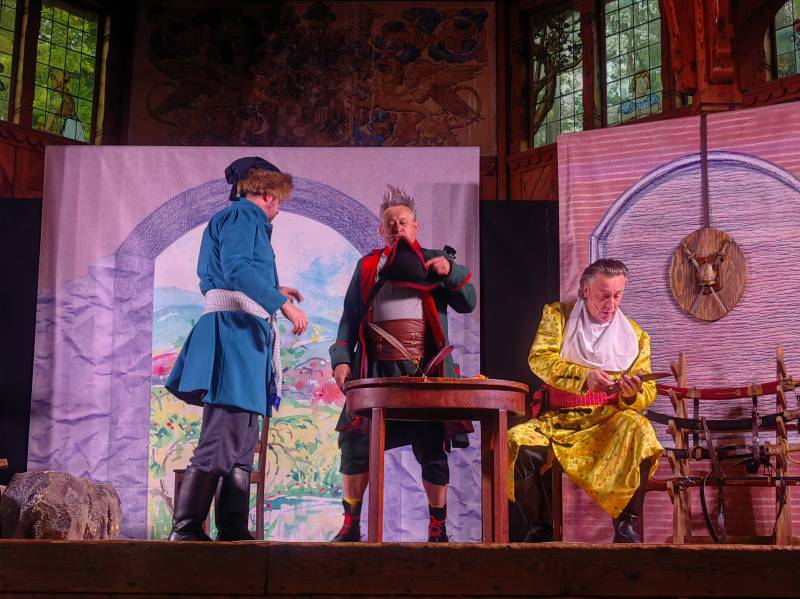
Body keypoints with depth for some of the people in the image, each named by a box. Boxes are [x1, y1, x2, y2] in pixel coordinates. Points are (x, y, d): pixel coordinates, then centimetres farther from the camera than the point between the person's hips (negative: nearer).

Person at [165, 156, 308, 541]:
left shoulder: (247, 220, 26)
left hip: (245, 335, 11)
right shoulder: (242, 215, -3)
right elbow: (236, 270, -19)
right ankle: (186, 531, -12)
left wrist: (273, 293, 41)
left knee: (242, 441, 9)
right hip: (234, 331, -11)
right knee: (222, 439, -14)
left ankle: (232, 531, 11)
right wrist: (282, 303, -22)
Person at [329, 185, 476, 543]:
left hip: (424, 370, -1)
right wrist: (341, 359, 0)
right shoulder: (368, 266, 17)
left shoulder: (434, 262, 13)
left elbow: (468, 303, 6)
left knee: (432, 448, 1)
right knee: (357, 444, -2)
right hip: (376, 369, 1)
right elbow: (350, 317, 13)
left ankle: (438, 529, 11)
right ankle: (350, 526, 9)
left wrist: (451, 271, -11)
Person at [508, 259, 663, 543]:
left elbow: (647, 393, 7)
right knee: (517, 443, -29)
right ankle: (540, 528, -10)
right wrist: (584, 376, -26)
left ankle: (626, 525, -20)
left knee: (638, 430, -33)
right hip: (557, 419, 0)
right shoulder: (558, 314, 7)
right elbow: (540, 357, -10)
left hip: (608, 420, 0)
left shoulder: (635, 335, 10)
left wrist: (632, 394, -19)